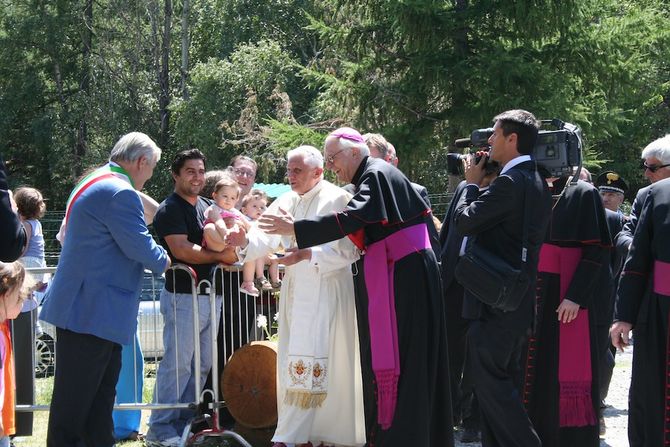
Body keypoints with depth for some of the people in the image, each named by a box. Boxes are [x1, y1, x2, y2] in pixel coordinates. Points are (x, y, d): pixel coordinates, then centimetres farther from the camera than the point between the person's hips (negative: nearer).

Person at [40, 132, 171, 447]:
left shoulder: (95, 182, 17)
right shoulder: (120, 193, -18)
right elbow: (139, 246, -20)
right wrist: (163, 261, 2)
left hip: (87, 311, 11)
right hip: (92, 312, -11)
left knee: (99, 396, 15)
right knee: (74, 399, -5)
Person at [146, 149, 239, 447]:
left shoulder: (205, 206, 17)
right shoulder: (171, 209, -9)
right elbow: (181, 249, -20)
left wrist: (228, 254, 3)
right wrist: (220, 255, -15)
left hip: (210, 296, 9)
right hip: (183, 296, -8)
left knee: (202, 364, 11)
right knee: (177, 364, -7)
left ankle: (185, 421, 19)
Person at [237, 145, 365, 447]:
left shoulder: (337, 200, -9)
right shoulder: (286, 203, 10)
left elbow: (347, 251, -15)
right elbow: (265, 238, -2)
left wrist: (307, 255, -24)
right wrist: (244, 241, -23)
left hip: (327, 292, -7)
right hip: (295, 293, 7)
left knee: (311, 364, -8)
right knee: (295, 363, 8)